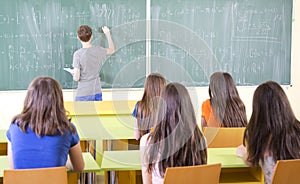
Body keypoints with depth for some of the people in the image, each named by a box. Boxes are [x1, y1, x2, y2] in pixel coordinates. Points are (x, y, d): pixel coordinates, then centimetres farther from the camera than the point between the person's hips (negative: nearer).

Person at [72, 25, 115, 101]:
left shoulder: (78, 54, -14)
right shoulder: (98, 50, -2)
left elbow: (76, 78, -14)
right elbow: (111, 50, 21)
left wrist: (74, 73, 10)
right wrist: (107, 34, 28)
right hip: (97, 93, 4)